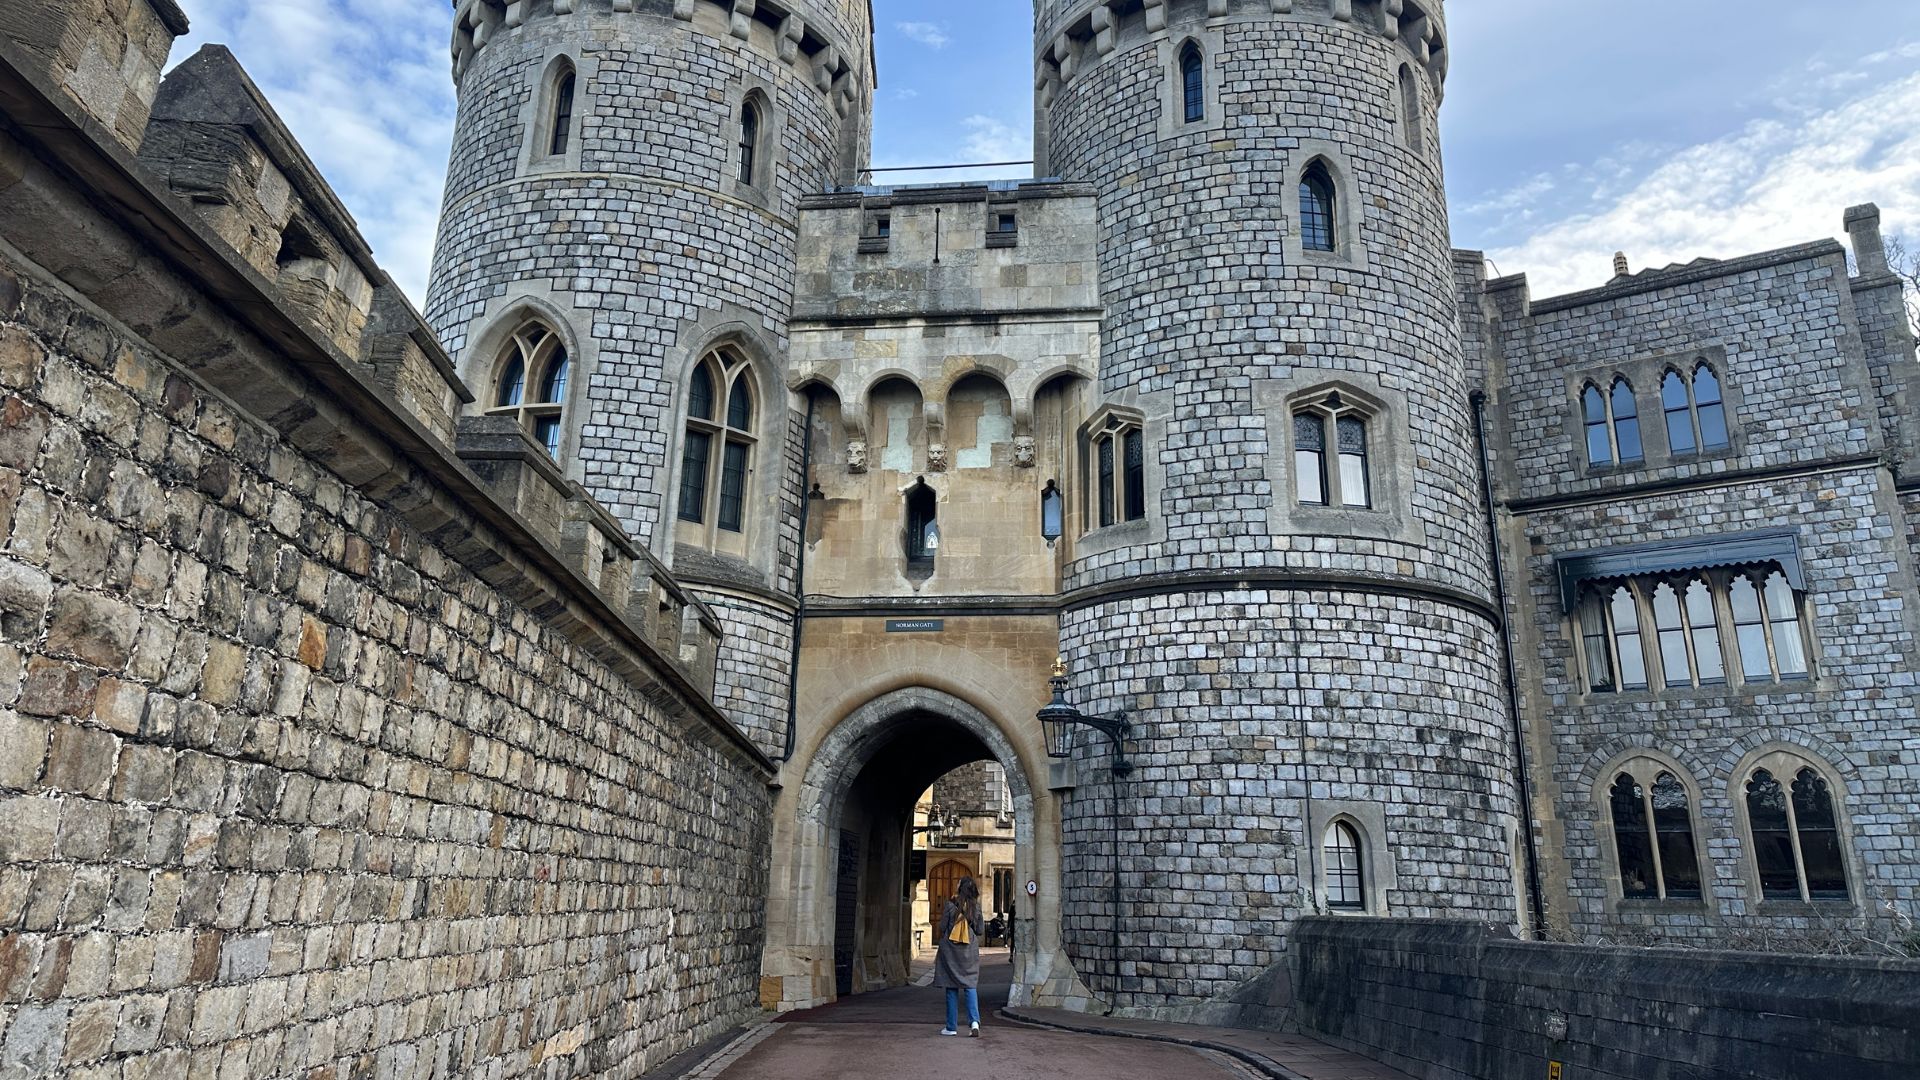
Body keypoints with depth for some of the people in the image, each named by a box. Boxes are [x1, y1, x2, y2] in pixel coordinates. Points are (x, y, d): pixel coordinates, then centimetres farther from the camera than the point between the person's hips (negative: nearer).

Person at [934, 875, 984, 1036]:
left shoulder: (951, 905, -9)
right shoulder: (976, 907, -2)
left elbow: (942, 928, -5)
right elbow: (979, 931, 3)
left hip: (950, 950, -1)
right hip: (970, 951, 1)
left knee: (952, 988, 7)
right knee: (971, 986, 6)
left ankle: (952, 1027, 10)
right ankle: (974, 1021, -11)